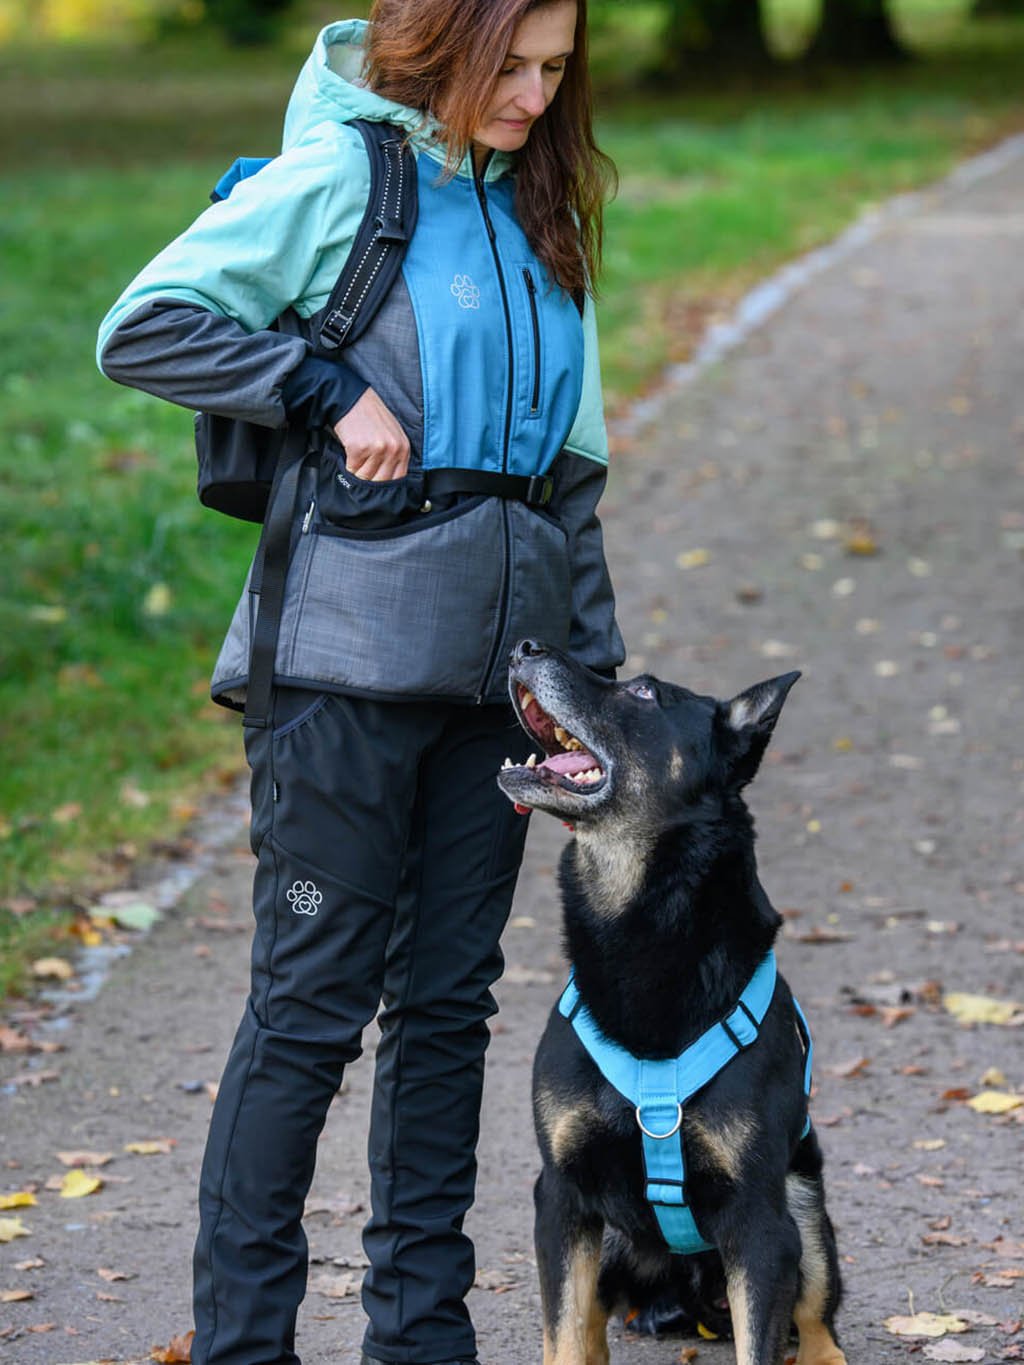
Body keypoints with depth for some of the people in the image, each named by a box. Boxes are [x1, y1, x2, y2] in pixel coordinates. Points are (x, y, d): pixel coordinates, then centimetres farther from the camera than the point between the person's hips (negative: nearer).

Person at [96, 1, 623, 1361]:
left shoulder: (538, 210, 15)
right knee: (313, 1003, -4)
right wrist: (331, 388, -15)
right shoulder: (342, 176, -6)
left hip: (497, 658, 7)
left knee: (449, 998, 9)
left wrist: (597, 665, 14)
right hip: (352, 655, -6)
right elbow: (142, 326, -12)